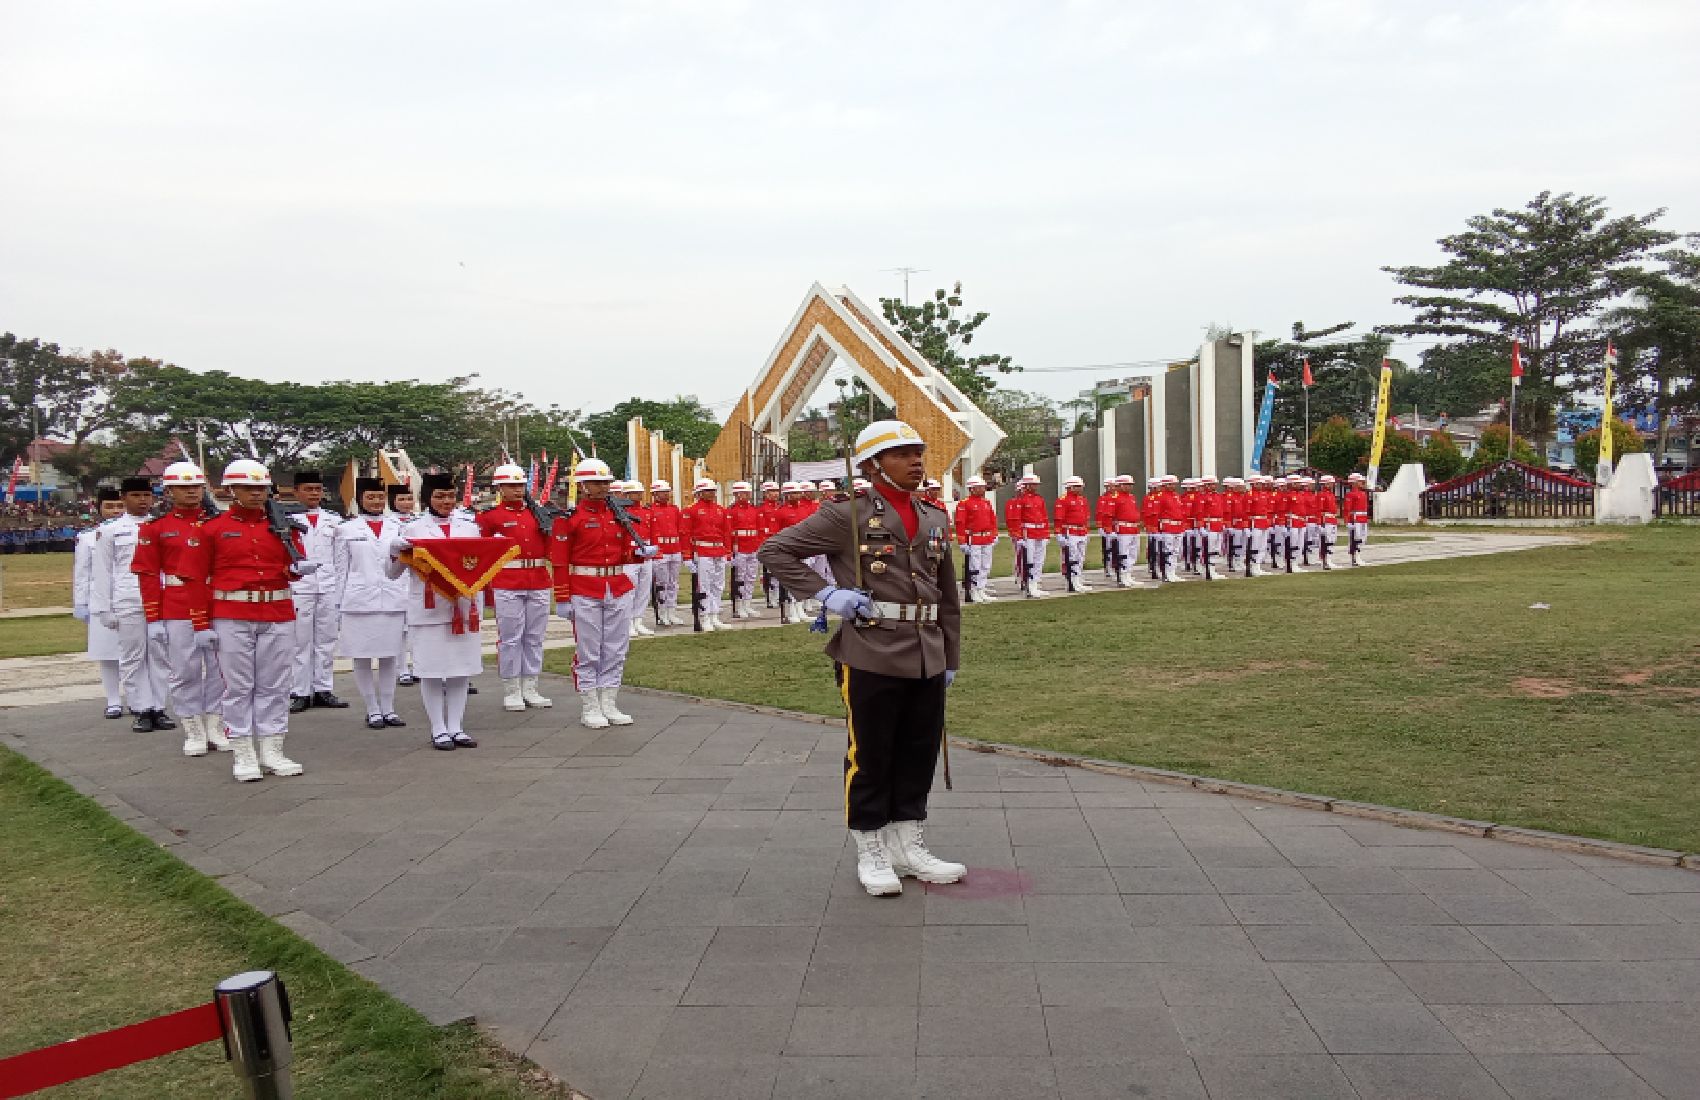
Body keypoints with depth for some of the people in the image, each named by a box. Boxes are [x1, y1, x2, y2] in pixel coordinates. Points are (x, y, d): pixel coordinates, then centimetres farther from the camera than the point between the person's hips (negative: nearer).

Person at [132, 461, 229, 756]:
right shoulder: (155, 528, 3)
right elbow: (148, 574, 1)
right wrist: (153, 619, -4)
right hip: (176, 610, -2)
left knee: (218, 669, 6)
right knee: (184, 671, 3)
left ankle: (216, 728, 18)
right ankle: (194, 733, 13)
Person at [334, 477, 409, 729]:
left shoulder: (397, 526, 8)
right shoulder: (346, 528, 4)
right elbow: (341, 568, 5)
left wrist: (409, 601, 5)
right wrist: (339, 604, 2)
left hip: (393, 601, 2)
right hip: (359, 601, -1)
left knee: (390, 657, 6)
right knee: (362, 657, 2)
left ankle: (388, 709, 15)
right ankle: (373, 711, 11)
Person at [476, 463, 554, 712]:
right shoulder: (490, 516, 1)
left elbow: (549, 548, 17)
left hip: (539, 583, 4)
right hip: (507, 585, -4)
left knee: (535, 637, 8)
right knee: (510, 637, 0)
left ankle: (530, 689, 16)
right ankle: (511, 692, 8)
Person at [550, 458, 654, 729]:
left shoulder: (618, 514, 11)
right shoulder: (569, 517, -6)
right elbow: (560, 561, -7)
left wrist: (641, 552, -7)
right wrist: (562, 599, -10)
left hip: (618, 591, 5)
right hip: (585, 593, -5)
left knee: (616, 650, 8)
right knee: (588, 652, 1)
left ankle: (609, 704, 17)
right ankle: (589, 709, 9)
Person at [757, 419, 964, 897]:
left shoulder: (935, 520, 11)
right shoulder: (847, 516, -6)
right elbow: (774, 550, -6)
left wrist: (951, 658, 16)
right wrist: (826, 593, -13)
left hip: (927, 660, 6)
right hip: (871, 658, -6)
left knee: (920, 757, 13)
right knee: (870, 758, 5)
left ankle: (908, 848, 28)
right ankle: (871, 854, 20)